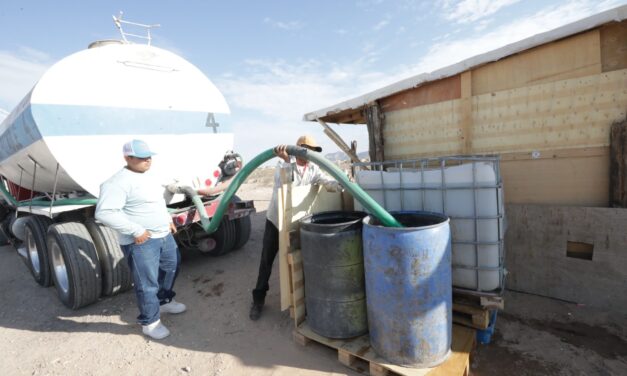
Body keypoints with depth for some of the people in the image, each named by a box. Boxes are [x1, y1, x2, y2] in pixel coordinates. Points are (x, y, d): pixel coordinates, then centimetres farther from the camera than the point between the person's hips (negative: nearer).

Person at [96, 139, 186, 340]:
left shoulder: (146, 176, 10)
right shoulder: (119, 182, -20)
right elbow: (104, 213, -27)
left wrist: (168, 220, 15)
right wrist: (136, 231, -26)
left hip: (164, 235, 10)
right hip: (140, 241, -9)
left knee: (171, 267, 24)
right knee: (147, 283, 2)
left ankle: (164, 301, 46)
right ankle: (150, 322, 22)